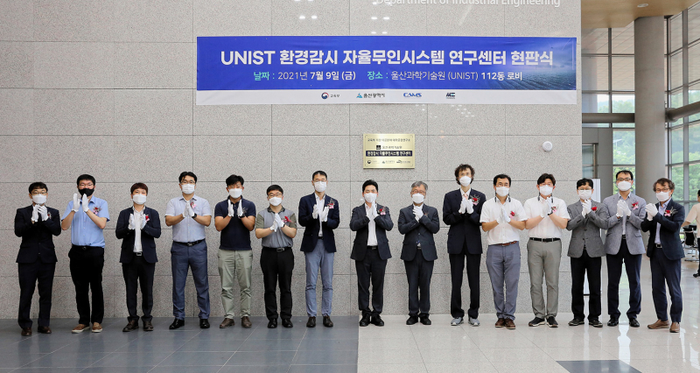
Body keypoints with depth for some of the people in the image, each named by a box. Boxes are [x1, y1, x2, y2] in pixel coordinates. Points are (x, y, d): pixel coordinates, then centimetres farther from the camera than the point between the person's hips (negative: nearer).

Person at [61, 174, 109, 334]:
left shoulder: (101, 203, 4)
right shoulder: (72, 204, 11)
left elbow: (102, 224, -11)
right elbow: (64, 226, -1)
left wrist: (87, 209, -18)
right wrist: (74, 209, -14)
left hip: (95, 250, -2)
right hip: (77, 251, 2)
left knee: (96, 287, -1)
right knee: (80, 288, 5)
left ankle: (97, 321, 7)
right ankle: (83, 321, 12)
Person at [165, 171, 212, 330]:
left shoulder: (203, 202, 7)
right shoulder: (173, 202, 9)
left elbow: (207, 221, -7)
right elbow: (168, 221, -6)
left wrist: (194, 215, -25)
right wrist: (183, 215, -24)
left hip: (198, 247, -1)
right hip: (179, 247, 1)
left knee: (202, 283, 1)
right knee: (178, 283, 3)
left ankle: (204, 317, 9)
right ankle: (179, 317, 12)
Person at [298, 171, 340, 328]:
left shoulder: (333, 202, 11)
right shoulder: (305, 200, 6)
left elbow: (336, 223, 1)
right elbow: (302, 221, -5)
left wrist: (326, 219, -19)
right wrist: (313, 216, -23)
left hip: (327, 244, 2)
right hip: (311, 244, -2)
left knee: (328, 283, 3)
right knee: (311, 283, 0)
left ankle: (326, 314, 10)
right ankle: (311, 315, 5)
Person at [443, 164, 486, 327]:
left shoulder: (480, 196, 7)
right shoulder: (450, 196, 8)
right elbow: (446, 219, 0)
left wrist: (471, 212, -17)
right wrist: (460, 212, -15)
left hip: (473, 243, 0)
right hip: (456, 243, 0)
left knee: (474, 281, 2)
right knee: (456, 281, 3)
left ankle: (474, 315, 11)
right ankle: (457, 314, 11)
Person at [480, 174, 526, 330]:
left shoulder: (516, 204, 9)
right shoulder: (488, 205, 8)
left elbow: (522, 225, 2)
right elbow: (484, 227, -1)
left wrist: (509, 219, -14)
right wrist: (498, 220, -17)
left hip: (512, 248, 0)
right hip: (494, 248, 0)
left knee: (512, 283, -3)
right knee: (497, 285, 3)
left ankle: (509, 316, 3)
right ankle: (500, 316, 12)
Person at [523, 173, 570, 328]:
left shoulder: (560, 203, 10)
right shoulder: (530, 203, 10)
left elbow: (563, 224, -2)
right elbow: (527, 224, -1)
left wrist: (551, 212, -13)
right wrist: (542, 215, -12)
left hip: (553, 244, 0)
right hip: (535, 244, 0)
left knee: (553, 281, -1)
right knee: (535, 282, 0)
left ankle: (551, 315, 6)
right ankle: (539, 315, 8)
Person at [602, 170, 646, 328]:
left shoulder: (640, 202, 7)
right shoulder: (608, 201, 7)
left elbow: (642, 224, -4)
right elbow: (605, 224, -1)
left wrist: (629, 214, -17)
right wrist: (618, 215, -17)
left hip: (633, 245, 0)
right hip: (614, 245, 0)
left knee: (634, 281, 3)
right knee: (613, 282, 3)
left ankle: (633, 315, 13)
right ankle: (613, 315, 12)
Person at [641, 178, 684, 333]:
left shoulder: (678, 208, -3)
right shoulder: (653, 208, 12)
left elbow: (675, 226, -19)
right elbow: (644, 228, 5)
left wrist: (657, 215, -23)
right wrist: (649, 217, -14)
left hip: (671, 252, -5)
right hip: (655, 252, 6)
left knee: (674, 289, 0)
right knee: (657, 288, 10)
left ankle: (675, 321, 9)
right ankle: (662, 319, 19)